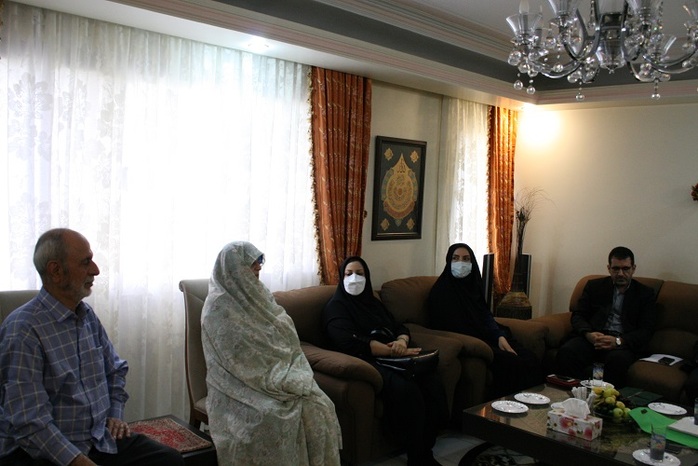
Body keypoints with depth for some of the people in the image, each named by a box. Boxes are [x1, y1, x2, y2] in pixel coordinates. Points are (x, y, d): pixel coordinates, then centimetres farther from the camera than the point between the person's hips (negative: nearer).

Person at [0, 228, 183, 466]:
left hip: (100, 438, 7)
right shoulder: (23, 330, -16)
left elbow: (115, 369, 24)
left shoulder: (87, 315, 8)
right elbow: (30, 425, -22)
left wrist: (115, 414, 11)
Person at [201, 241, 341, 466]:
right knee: (273, 418, -31)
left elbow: (284, 336, 10)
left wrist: (294, 376, -6)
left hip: (278, 375, 6)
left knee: (318, 407, -17)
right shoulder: (219, 308, -13)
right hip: (243, 386, -6)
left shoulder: (255, 293, 10)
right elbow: (244, 360, -18)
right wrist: (288, 382, -19)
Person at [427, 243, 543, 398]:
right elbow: (452, 327, -13)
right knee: (510, 362, -24)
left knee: (528, 358, -13)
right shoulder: (442, 290, -8)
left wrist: (500, 336, -12)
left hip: (484, 336, 7)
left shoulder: (473, 284, 13)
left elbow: (486, 315, 7)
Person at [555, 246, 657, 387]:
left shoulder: (645, 293, 12)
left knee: (618, 359, -37)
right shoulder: (594, 286, 18)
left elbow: (645, 331, 3)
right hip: (593, 337, 2)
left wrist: (618, 341, -16)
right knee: (566, 352, -30)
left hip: (624, 342, -1)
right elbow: (577, 315, 12)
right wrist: (588, 334, -12)